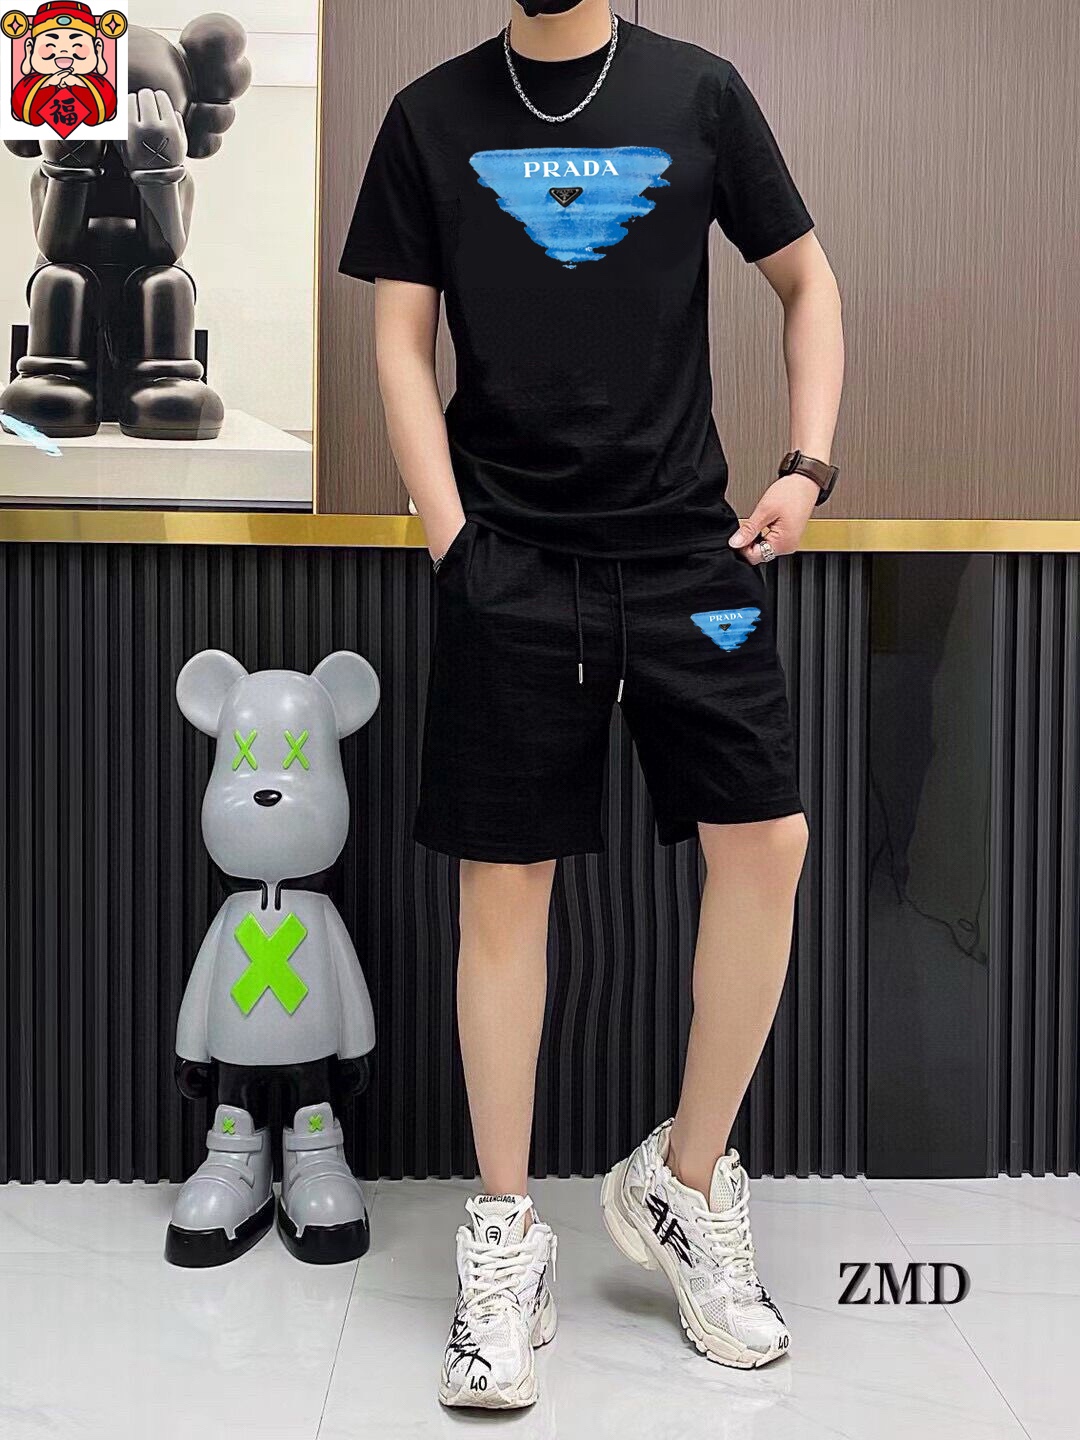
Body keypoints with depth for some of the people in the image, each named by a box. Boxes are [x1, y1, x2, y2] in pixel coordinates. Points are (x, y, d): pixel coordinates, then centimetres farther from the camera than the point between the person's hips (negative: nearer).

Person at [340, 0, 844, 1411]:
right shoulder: (432, 116, 8)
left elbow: (807, 280, 14)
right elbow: (402, 343, 6)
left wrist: (808, 468, 2)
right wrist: (451, 537, -5)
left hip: (690, 545, 1)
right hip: (512, 560, 0)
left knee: (768, 844, -7)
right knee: (504, 880, 0)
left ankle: (686, 1182, 14)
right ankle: (507, 1237, 14)